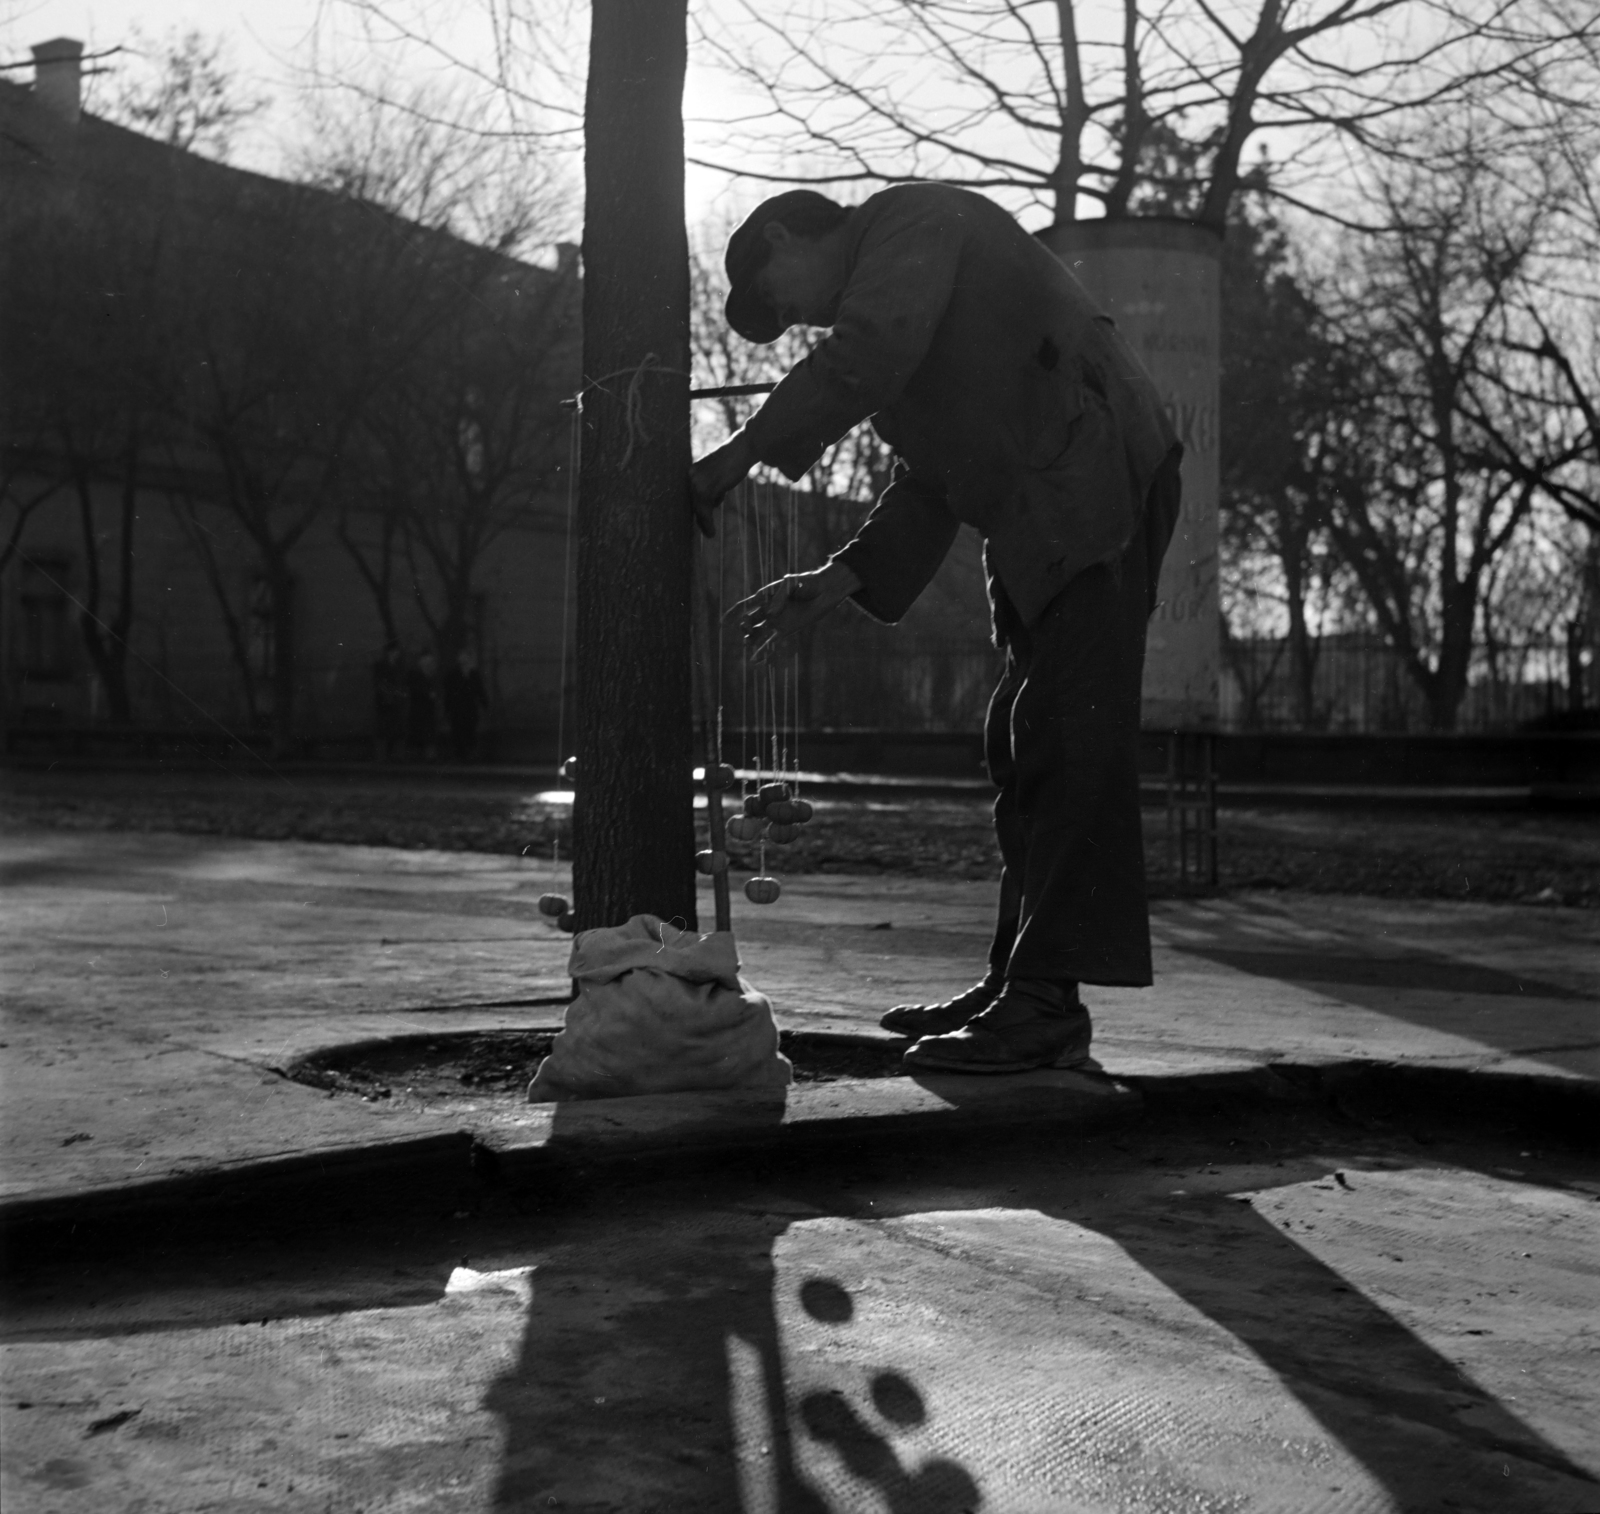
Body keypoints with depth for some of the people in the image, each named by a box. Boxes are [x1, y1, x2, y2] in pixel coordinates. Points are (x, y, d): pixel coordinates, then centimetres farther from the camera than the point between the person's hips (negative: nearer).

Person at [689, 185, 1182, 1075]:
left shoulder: (912, 217, -1)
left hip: (1099, 486, -11)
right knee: (1025, 750, 10)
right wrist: (837, 582, 13)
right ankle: (1018, 985, 16)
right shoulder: (883, 290, 27)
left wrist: (741, 455, -16)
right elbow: (934, 483, 23)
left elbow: (869, 357, -21)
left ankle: (1049, 1004, -16)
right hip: (1041, 519, 11)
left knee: (1072, 741, -14)